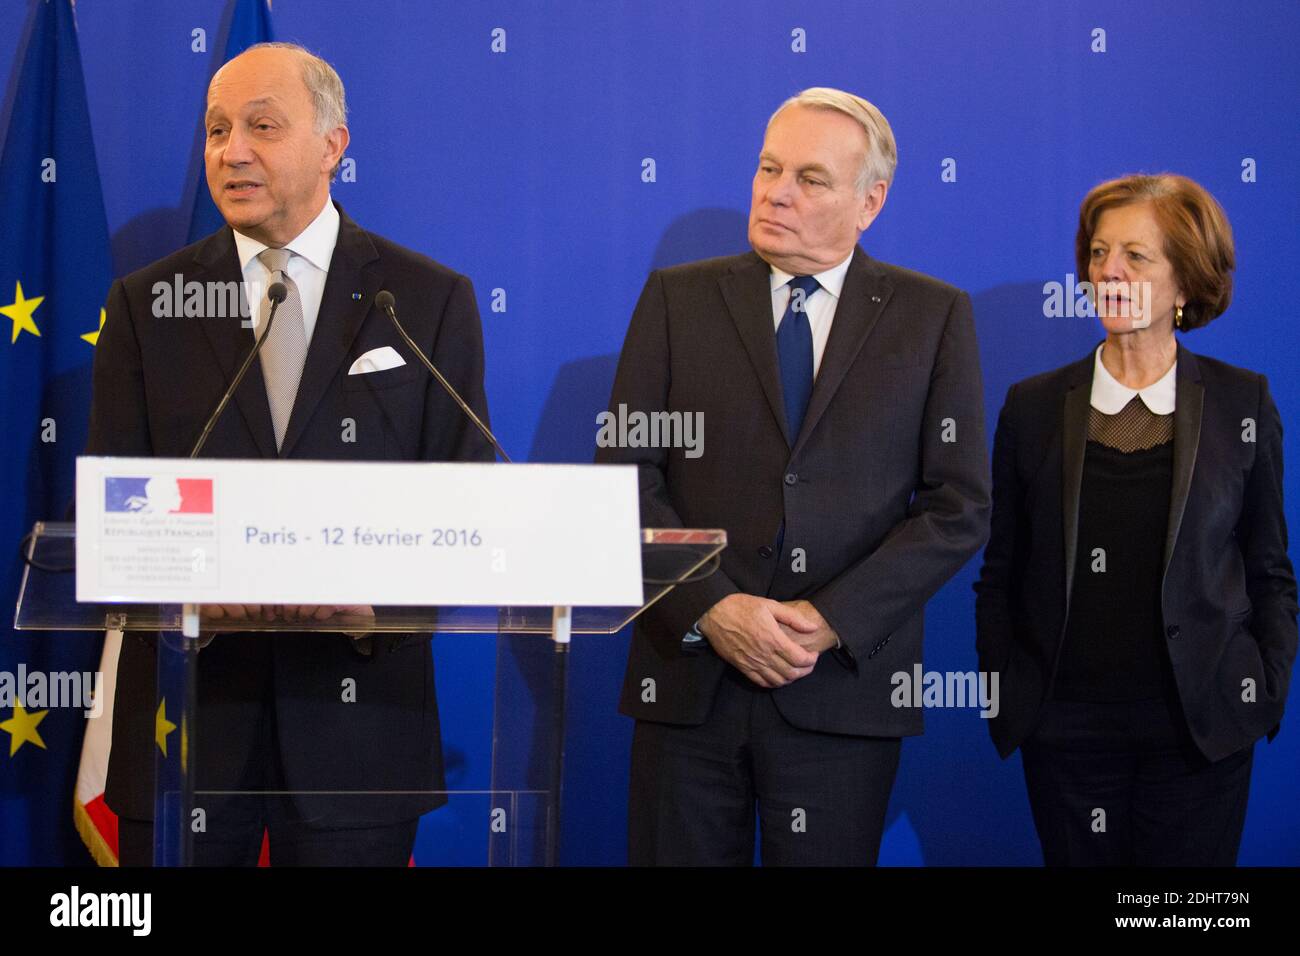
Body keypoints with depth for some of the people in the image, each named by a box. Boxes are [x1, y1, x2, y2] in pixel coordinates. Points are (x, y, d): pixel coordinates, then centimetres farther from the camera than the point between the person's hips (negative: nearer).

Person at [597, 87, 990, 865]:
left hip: (845, 680, -1)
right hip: (688, 677, 1)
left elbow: (960, 506, 0)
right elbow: (624, 475, 2)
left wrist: (832, 621, -10)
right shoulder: (678, 298, 8)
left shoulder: (934, 317, 5)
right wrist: (712, 609, -11)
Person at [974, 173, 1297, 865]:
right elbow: (1000, 575, 9)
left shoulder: (1242, 403, 2)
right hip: (1064, 725, 1)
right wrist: (1003, 698, 2)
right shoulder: (1034, 406, 5)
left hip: (1200, 730, -1)